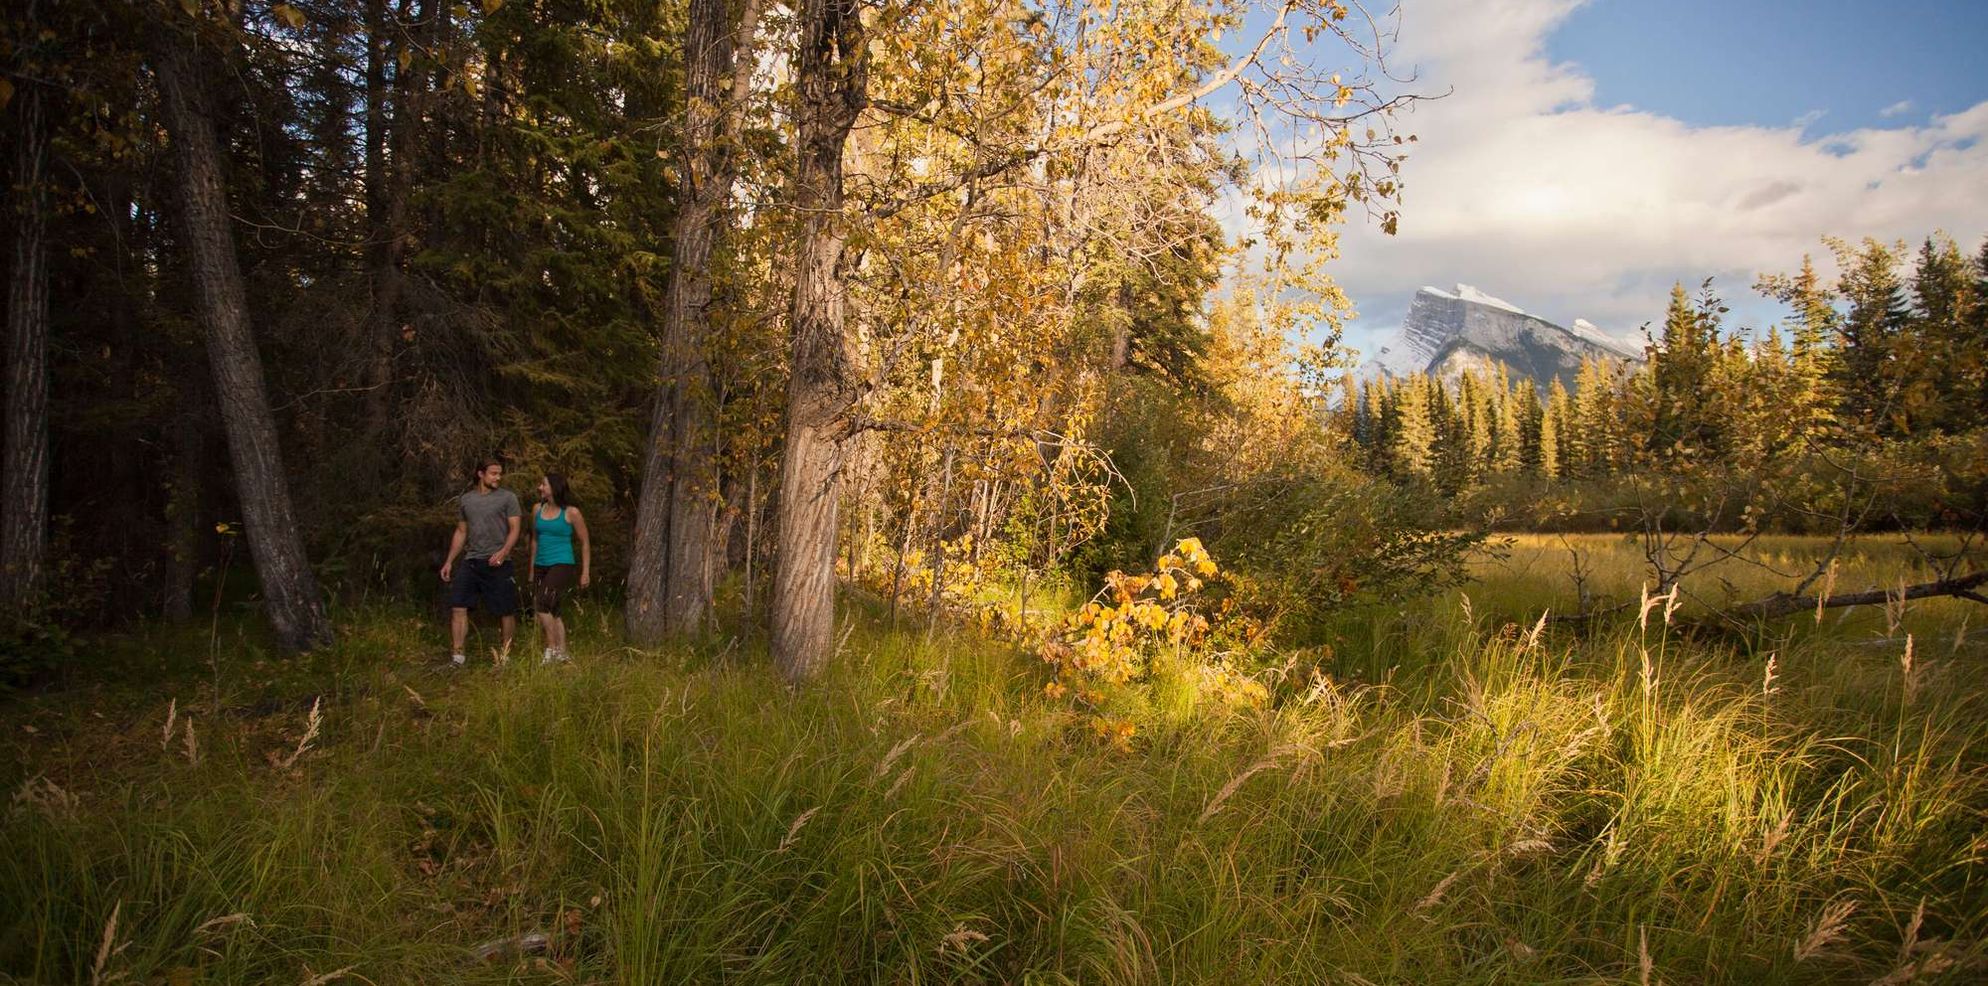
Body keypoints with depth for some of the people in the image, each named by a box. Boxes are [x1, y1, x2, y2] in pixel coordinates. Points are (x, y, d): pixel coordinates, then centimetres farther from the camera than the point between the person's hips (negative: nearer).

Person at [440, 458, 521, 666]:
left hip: (497, 562, -4)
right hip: (471, 561, 4)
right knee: (458, 607, -6)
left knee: (506, 611, 0)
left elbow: (514, 529, -4)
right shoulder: (467, 499, 15)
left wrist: (503, 552, -20)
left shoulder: (508, 497, 2)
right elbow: (461, 532, 20)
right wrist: (449, 561, 15)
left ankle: (506, 654, 12)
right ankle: (457, 654, -2)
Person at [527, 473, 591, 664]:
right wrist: (532, 570, 18)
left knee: (541, 606, -19)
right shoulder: (537, 509, 8)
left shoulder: (571, 513, -7)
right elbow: (535, 540, 18)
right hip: (541, 566, 6)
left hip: (561, 565, -6)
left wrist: (585, 572, -5)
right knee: (551, 612, 9)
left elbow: (585, 543, -2)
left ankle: (552, 649, -7)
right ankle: (562, 654, 17)